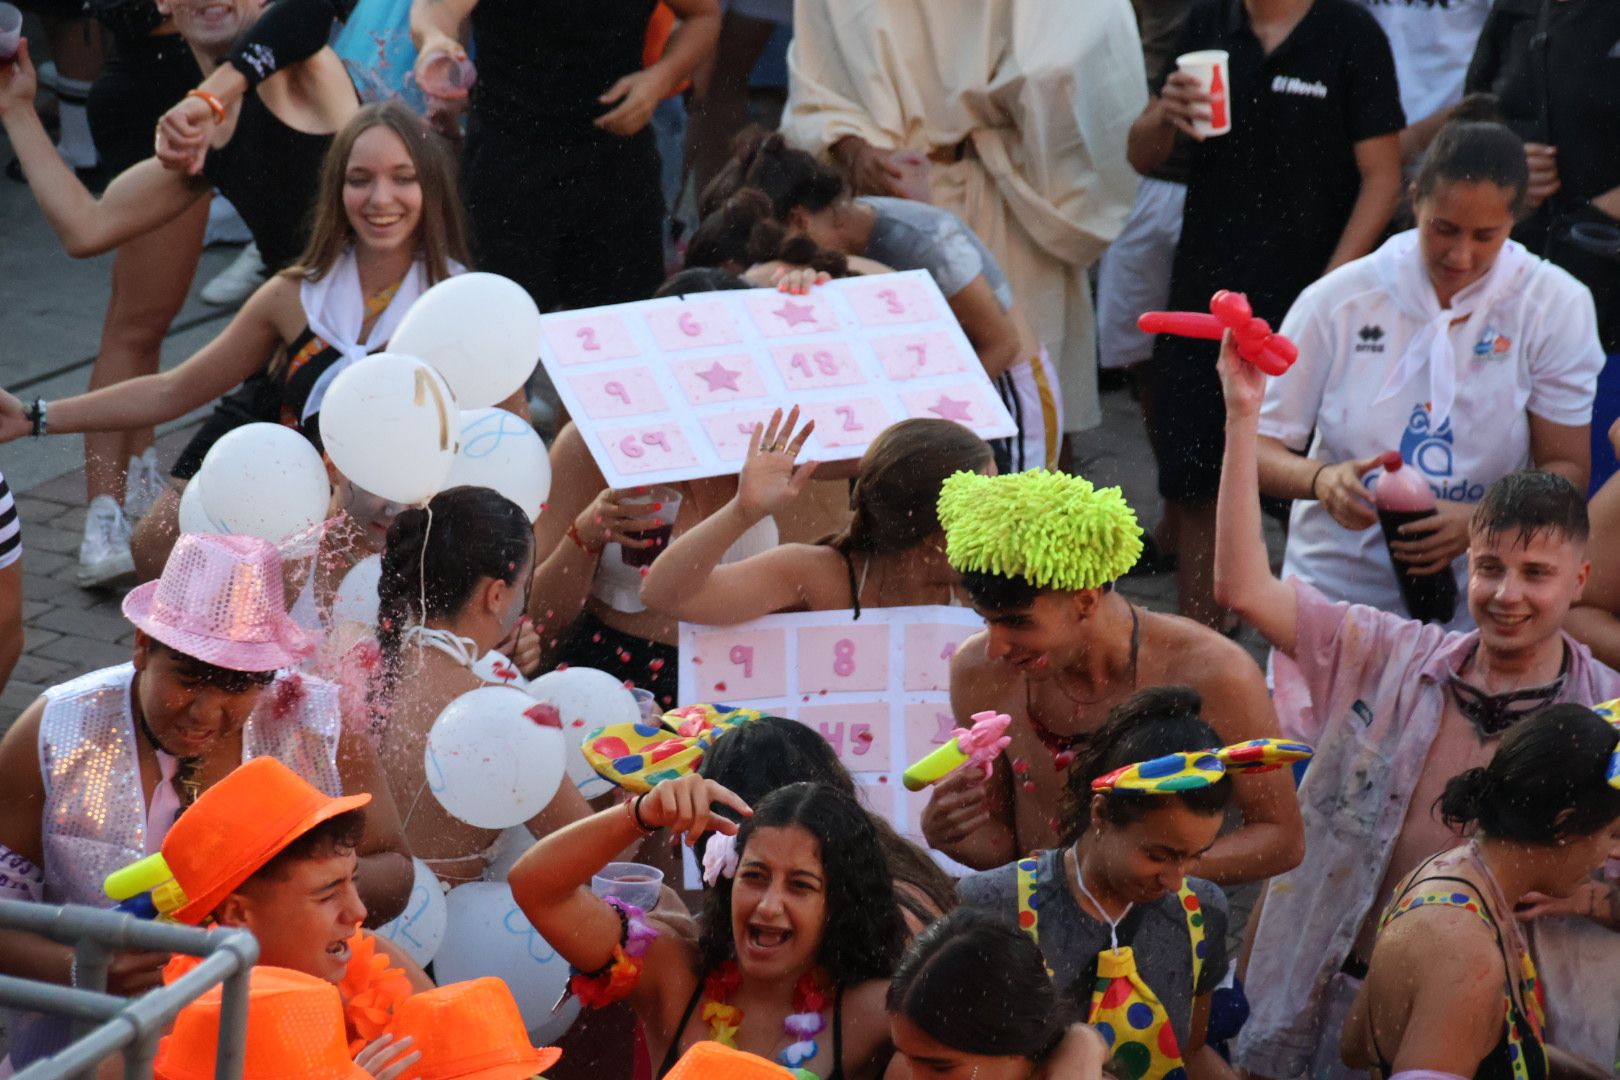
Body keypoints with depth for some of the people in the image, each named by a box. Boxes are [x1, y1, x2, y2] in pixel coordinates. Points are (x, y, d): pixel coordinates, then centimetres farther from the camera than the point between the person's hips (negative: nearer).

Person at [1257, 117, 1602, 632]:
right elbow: (1258, 448, 0)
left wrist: (1480, 522, -19)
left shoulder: (1556, 305, -1)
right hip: (1334, 587, 0)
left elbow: (1566, 467, 0)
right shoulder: (1335, 301, -1)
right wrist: (1321, 480, -22)